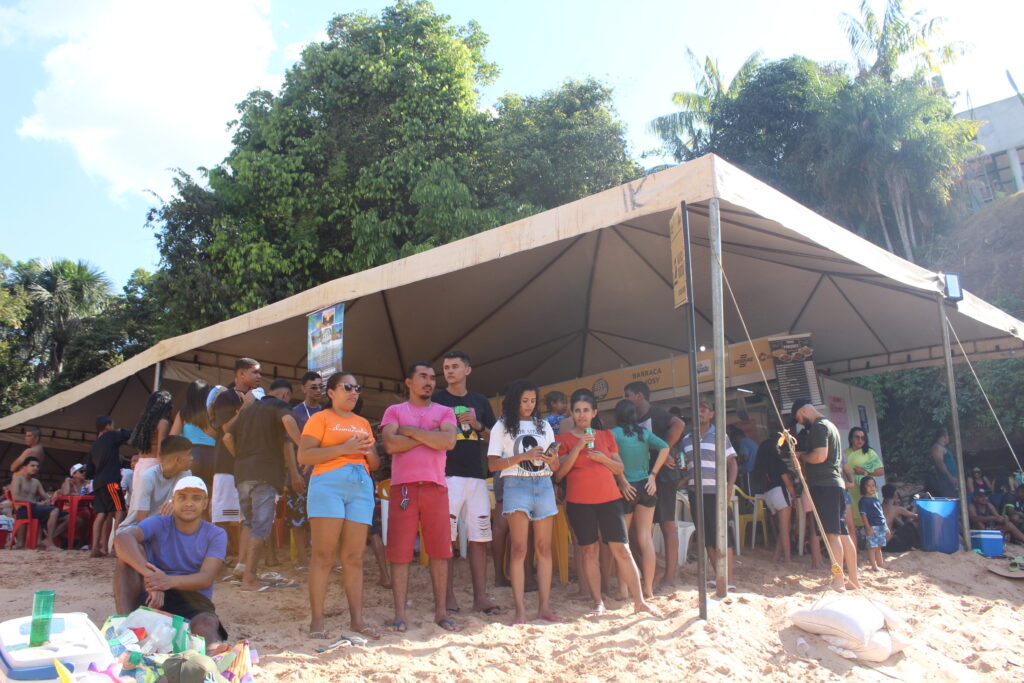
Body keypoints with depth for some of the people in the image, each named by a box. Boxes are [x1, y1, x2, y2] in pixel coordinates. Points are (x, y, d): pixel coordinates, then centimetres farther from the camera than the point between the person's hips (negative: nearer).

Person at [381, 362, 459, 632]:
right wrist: (429, 435, -5)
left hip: (436, 488, 1)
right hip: (403, 488, -1)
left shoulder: (445, 412, 14)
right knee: (400, 552, -2)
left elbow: (449, 441, -7)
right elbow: (390, 444, -7)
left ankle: (441, 612, 12)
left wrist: (411, 431, -6)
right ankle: (400, 613, 6)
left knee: (440, 551, 3)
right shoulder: (394, 411, 11)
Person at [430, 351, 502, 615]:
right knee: (445, 537, -3)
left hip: (476, 476, 4)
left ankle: (480, 596, 10)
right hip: (447, 476, -3)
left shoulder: (480, 401, 15)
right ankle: (448, 595, 6)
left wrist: (478, 425, -2)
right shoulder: (436, 400, 5)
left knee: (479, 537, 4)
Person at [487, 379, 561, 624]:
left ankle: (544, 607, 6)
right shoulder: (502, 427, 6)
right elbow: (493, 464, -3)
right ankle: (520, 610, -6)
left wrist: (552, 459, -8)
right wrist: (523, 456, -12)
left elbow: (555, 463, 16)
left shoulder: (544, 425, 17)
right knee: (519, 548, -8)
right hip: (516, 485, -4)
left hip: (543, 485, 4)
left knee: (544, 548, 1)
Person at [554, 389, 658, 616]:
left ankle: (639, 601, 2)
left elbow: (620, 468, 13)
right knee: (589, 551, 1)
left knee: (622, 549, -2)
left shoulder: (606, 436, 12)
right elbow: (560, 472, -6)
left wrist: (603, 458, -7)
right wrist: (578, 447, -14)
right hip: (579, 502, -1)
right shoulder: (564, 439, 4)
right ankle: (598, 602, 10)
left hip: (609, 498, 2)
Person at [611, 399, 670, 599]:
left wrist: (622, 482, -9)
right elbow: (664, 447, -3)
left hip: (627, 489, -3)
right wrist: (653, 475, -2)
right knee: (645, 538, 6)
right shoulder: (644, 432, 8)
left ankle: (622, 589, 5)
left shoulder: (614, 433, -4)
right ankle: (648, 588, 8)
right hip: (645, 487, 3)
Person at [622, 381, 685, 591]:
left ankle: (670, 576, 3)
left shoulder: (655, 414, -11)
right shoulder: (637, 420, 15)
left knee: (667, 524, -3)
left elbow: (679, 424, -29)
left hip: (664, 475, -9)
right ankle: (671, 568, 20)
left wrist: (666, 452, -23)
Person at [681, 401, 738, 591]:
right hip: (695, 493, 5)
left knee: (721, 535, -9)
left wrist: (730, 486, -9)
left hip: (715, 492, -5)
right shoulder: (686, 439, 13)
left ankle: (727, 580, -8)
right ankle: (719, 577, 16)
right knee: (707, 537, 8)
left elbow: (732, 463, 2)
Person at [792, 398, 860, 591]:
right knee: (843, 533, 11)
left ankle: (838, 581, -11)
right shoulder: (830, 425, 23)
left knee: (832, 533, -10)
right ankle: (853, 579, 15)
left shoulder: (819, 427, -10)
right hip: (836, 483, 10)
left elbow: (820, 456, -21)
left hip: (824, 485, -10)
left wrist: (802, 456, -4)